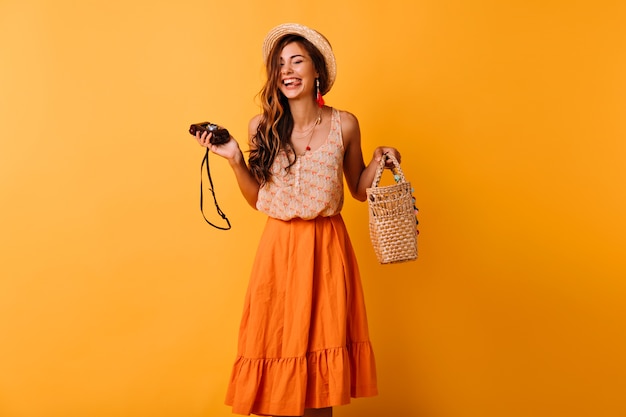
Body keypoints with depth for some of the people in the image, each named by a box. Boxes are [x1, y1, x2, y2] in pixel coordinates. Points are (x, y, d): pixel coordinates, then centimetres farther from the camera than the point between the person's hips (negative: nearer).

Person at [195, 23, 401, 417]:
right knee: (277, 343, 6)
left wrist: (378, 162, -8)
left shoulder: (344, 125, -2)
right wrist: (235, 160, -6)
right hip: (280, 249, 1)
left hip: (327, 250, 0)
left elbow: (358, 190, 9)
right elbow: (258, 199, 6)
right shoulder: (262, 127, -1)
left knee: (321, 350, 6)